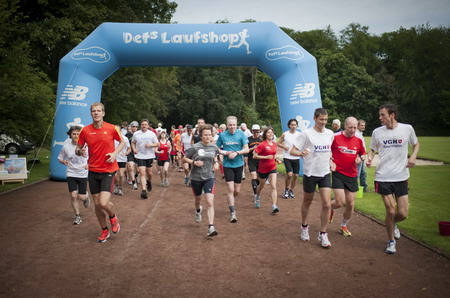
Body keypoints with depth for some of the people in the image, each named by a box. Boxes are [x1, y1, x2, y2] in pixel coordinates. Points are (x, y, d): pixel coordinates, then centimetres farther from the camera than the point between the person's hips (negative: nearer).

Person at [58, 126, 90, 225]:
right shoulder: (66, 146, -4)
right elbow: (59, 158, 10)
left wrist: (88, 165, -16)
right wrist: (64, 162, -13)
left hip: (83, 174, -1)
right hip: (71, 173, 1)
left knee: (81, 197, -1)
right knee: (73, 195, -7)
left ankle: (86, 196, 39)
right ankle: (77, 216, 12)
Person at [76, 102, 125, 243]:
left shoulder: (111, 128, -8)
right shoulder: (85, 130, -2)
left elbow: (122, 142, 8)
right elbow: (78, 149, 7)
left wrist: (115, 153, -10)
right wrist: (80, 152, -17)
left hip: (108, 171, -3)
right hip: (93, 172, 3)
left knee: (104, 202, -16)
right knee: (97, 204, 9)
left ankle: (113, 217, 20)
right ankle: (104, 231, 30)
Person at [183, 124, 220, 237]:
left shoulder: (214, 147, -2)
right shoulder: (195, 147, -12)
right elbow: (185, 158, -4)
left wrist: (216, 163, -1)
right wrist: (194, 162, -20)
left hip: (209, 178, 1)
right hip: (196, 178, -1)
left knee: (210, 203, -14)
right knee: (198, 199, 22)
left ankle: (211, 227, -15)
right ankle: (198, 210, 58)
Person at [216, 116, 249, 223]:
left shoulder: (241, 134, -4)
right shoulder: (222, 135, -3)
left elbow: (247, 149, -5)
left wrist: (236, 153, -19)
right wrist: (226, 153, -12)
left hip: (239, 164, 1)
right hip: (227, 165, -1)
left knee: (237, 190, 10)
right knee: (231, 189, -10)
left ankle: (231, 202, 40)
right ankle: (232, 213, -2)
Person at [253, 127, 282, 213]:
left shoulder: (274, 144, 4)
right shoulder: (262, 144, -14)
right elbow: (254, 156, -17)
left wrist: (276, 159, 3)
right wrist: (266, 157, -23)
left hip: (272, 168, 4)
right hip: (263, 168, -4)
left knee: (273, 187, -10)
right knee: (261, 185, 17)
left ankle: (274, 206, -14)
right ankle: (257, 197, 48)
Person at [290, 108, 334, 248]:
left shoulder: (330, 134, 3)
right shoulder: (306, 134, -11)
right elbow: (292, 151, -13)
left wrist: (330, 158, 4)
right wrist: (301, 153, -34)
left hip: (325, 173, 3)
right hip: (310, 173, -3)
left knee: (327, 204, -6)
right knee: (307, 202, 14)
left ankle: (323, 234, 7)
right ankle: (304, 227, 37)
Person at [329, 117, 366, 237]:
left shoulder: (358, 140, 4)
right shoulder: (336, 137, -9)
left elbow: (363, 153, 19)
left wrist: (361, 158, -3)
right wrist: (331, 162, -13)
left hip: (352, 175, 4)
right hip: (338, 173, -4)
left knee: (351, 204, 7)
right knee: (340, 202, -12)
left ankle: (343, 226, 31)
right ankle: (330, 208, 26)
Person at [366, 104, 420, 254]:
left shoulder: (407, 129, -3)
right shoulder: (377, 132, -1)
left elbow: (416, 144, 15)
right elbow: (372, 150, 12)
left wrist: (413, 156, -4)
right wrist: (369, 158, -9)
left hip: (401, 177, 1)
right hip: (383, 177, 0)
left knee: (403, 213, -1)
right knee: (390, 211, -2)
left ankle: (393, 224, 36)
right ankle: (391, 241, 21)